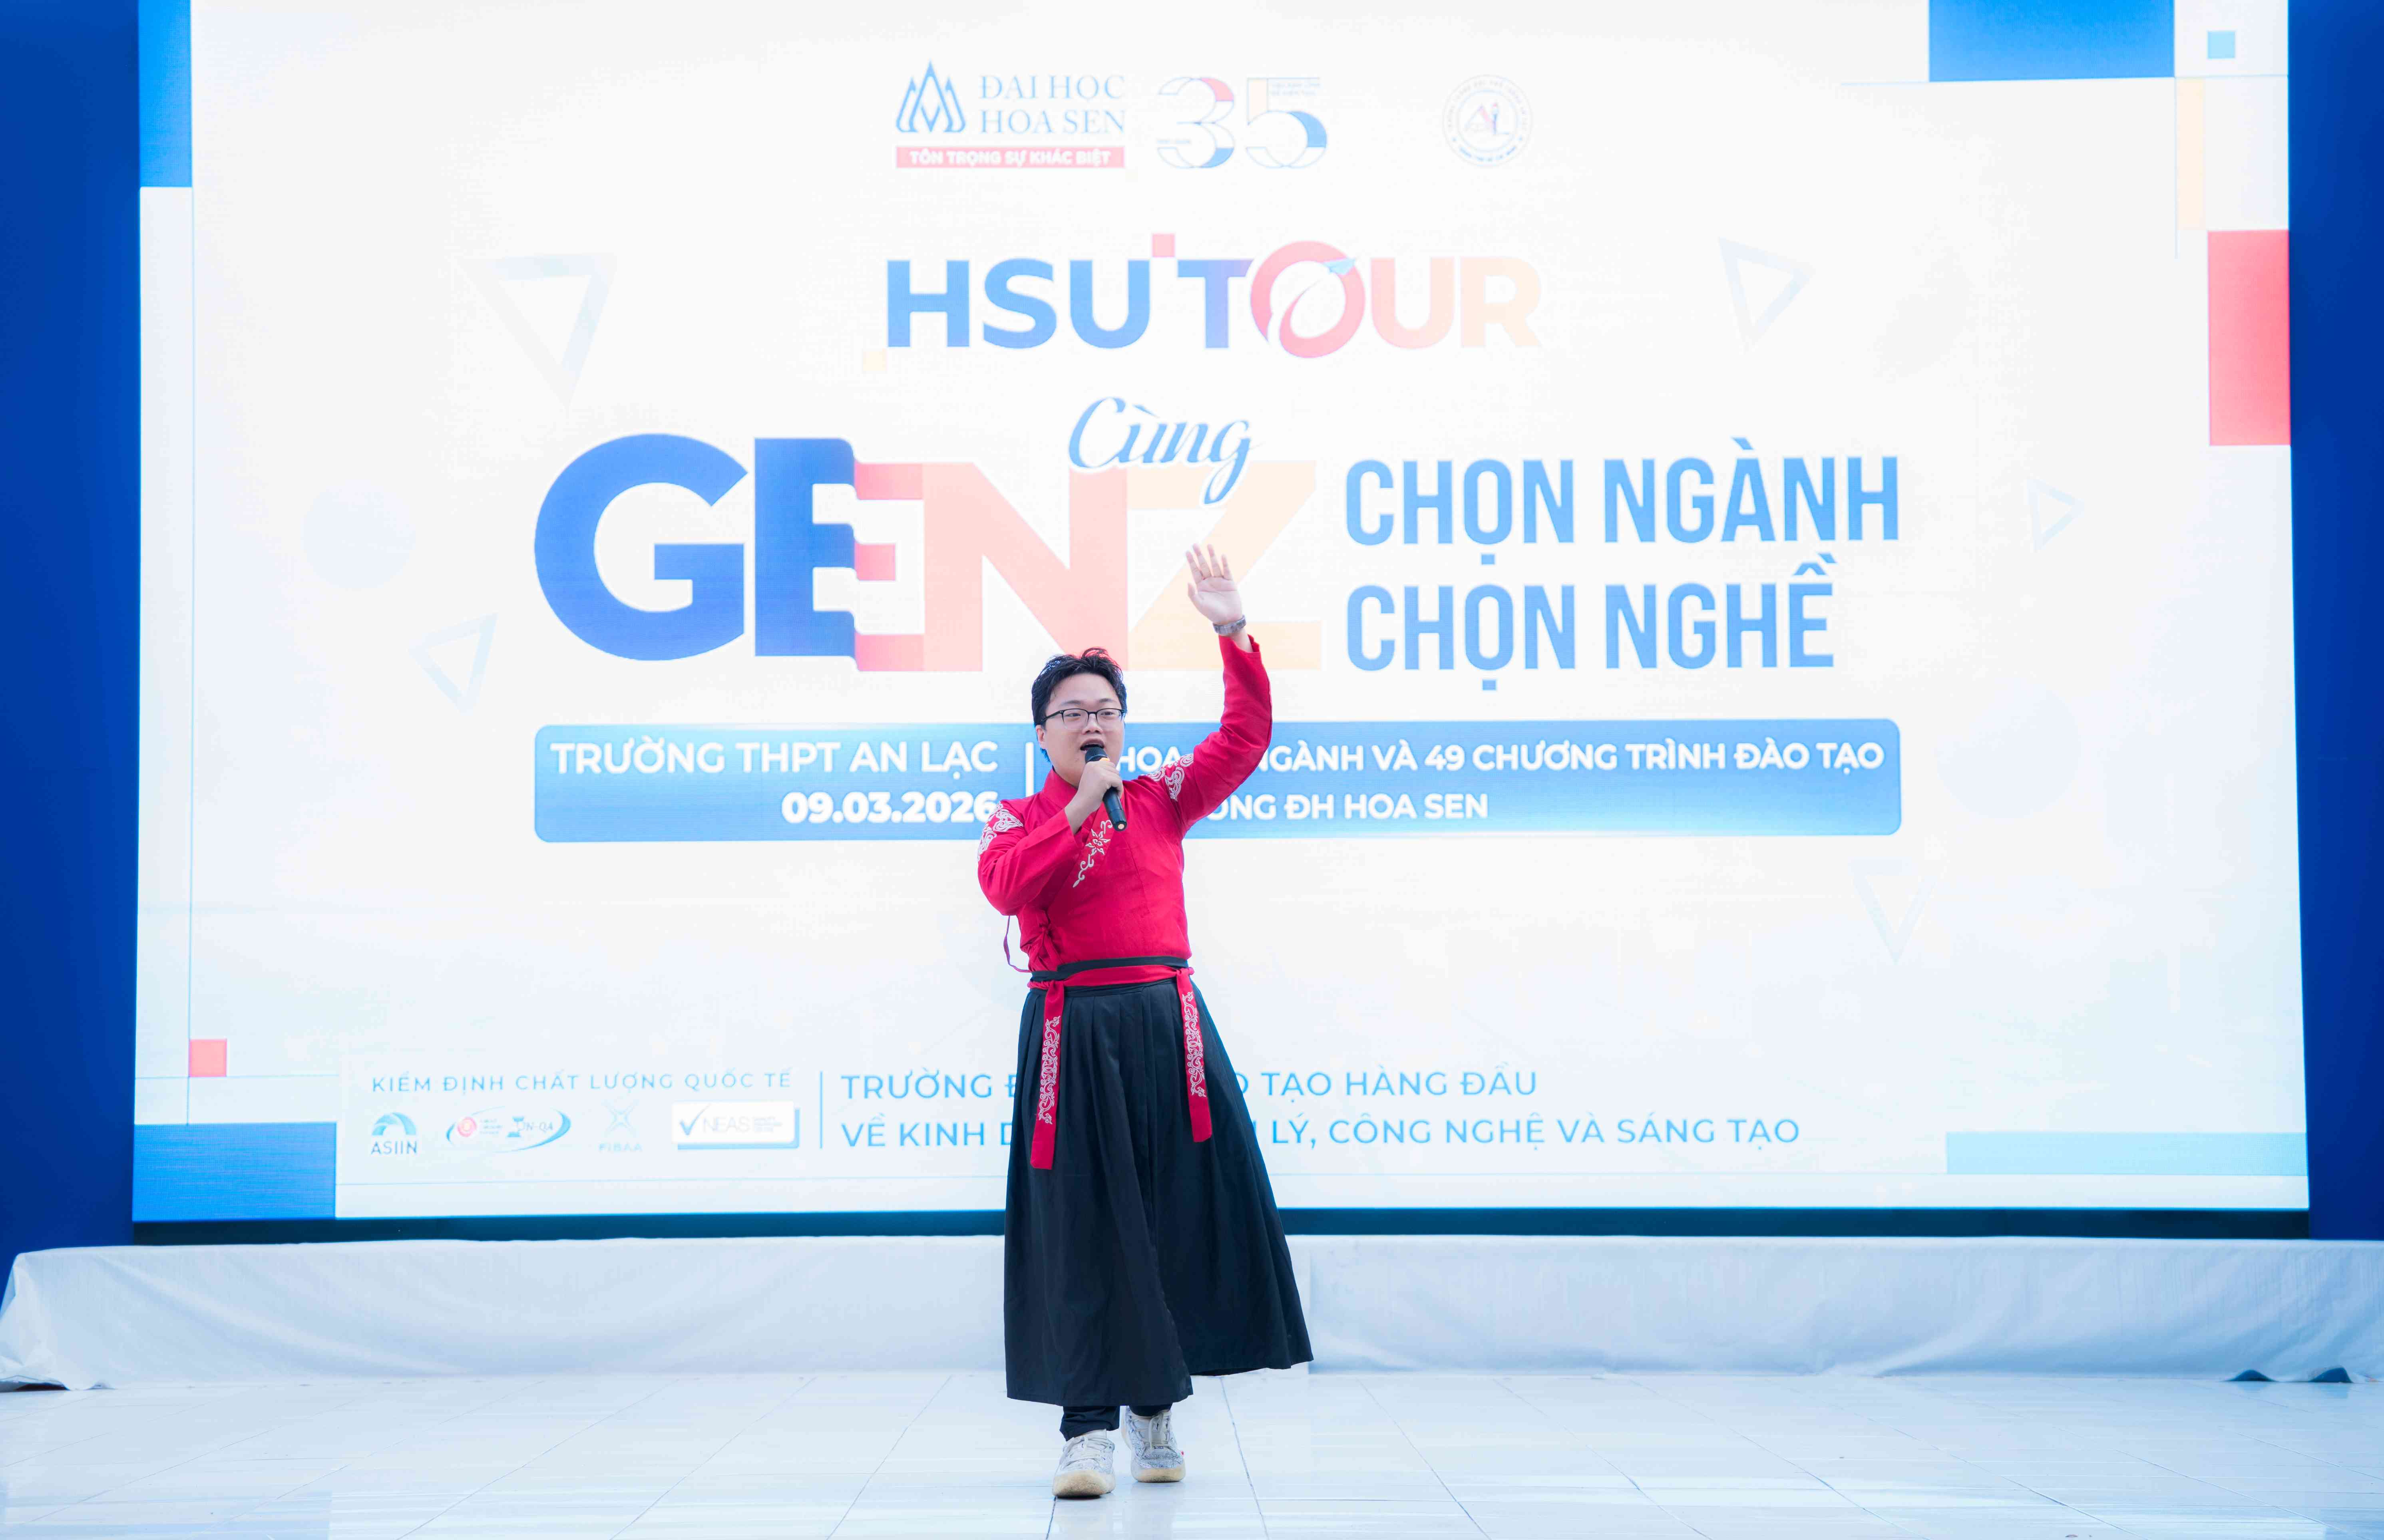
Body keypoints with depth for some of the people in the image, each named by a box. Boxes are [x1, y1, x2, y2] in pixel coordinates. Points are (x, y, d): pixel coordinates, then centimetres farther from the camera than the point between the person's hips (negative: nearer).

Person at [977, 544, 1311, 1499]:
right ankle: (1087, 1425, -2)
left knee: (1179, 1220, 4)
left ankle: (1153, 1403, 21)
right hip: (1073, 1035, -2)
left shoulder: (1163, 799, 13)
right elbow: (1002, 884, -13)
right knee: (1081, 1230, -5)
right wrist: (1080, 809, -14)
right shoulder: (1017, 820, 8)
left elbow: (1246, 738, 5)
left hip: (1168, 1025, 2)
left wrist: (1234, 633, -5)